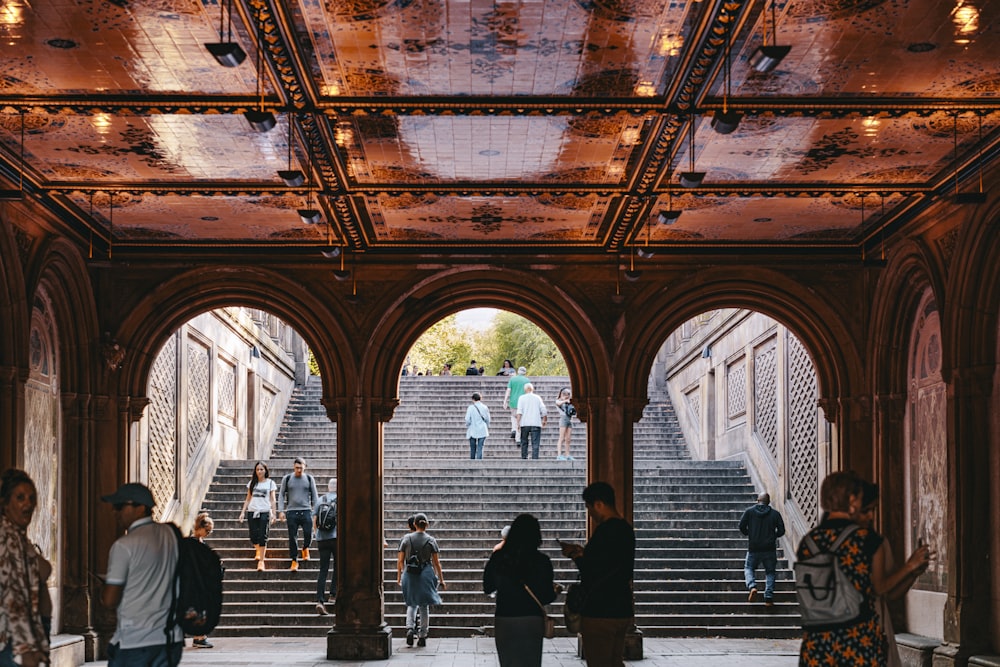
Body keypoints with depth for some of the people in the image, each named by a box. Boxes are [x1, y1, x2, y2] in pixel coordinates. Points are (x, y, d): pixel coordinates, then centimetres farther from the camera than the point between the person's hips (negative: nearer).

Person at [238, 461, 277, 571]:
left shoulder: (270, 483, 6)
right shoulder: (252, 483, 13)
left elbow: (272, 500, 3)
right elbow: (248, 499, 15)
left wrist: (273, 514, -4)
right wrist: (243, 512, 8)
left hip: (264, 512, -3)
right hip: (252, 512, 3)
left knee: (262, 537, -9)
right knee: (253, 536, 0)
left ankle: (261, 561, -7)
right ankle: (258, 550, 33)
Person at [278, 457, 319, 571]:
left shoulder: (309, 479, 7)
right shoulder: (287, 479, 5)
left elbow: (314, 496, 12)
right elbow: (281, 495, 10)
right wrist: (281, 511, 0)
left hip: (306, 511, 0)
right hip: (291, 512, 0)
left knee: (308, 535, -6)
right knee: (292, 537, 0)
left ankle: (305, 548, 27)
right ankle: (294, 561, 10)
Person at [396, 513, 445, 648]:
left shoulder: (406, 538, 0)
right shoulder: (431, 540, -2)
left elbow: (400, 561, 2)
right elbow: (436, 562, 1)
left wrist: (399, 576, 14)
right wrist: (441, 579, 9)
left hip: (410, 574, 1)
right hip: (426, 573, -1)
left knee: (412, 604, 16)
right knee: (424, 606, 9)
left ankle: (409, 628, -7)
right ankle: (422, 636, 10)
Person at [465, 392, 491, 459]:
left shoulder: (471, 407, -7)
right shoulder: (484, 407, -1)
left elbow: (467, 419, -9)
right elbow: (487, 419, 3)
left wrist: (467, 427, 8)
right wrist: (487, 427, 18)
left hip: (472, 430, -1)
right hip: (482, 431, 1)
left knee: (472, 448, 13)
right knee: (480, 448, -1)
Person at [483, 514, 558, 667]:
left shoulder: (498, 558, -4)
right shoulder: (541, 561, -8)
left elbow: (487, 588, 8)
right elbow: (548, 597, -6)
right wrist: (554, 590, 17)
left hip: (504, 621, 1)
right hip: (532, 621, -1)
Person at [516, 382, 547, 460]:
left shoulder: (522, 398, 4)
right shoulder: (537, 397, 7)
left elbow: (519, 411, -6)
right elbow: (543, 410, 4)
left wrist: (518, 423, -7)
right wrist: (544, 420, 18)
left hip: (525, 423, 0)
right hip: (536, 424, 0)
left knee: (524, 442, 12)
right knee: (535, 443, -4)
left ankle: (524, 458, 12)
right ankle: (535, 458, -14)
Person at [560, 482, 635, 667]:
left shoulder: (604, 531, -18)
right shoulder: (626, 529, 12)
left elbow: (592, 573, -20)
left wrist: (576, 556, -2)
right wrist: (584, 553, 19)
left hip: (600, 613, -9)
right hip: (622, 611, 9)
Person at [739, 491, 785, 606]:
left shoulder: (749, 511, -3)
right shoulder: (775, 513, 0)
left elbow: (742, 526, -6)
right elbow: (781, 530, -2)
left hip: (753, 548, 0)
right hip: (770, 549, 1)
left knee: (749, 568, 18)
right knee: (770, 572, 11)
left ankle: (752, 586, -10)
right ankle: (768, 598, 1)